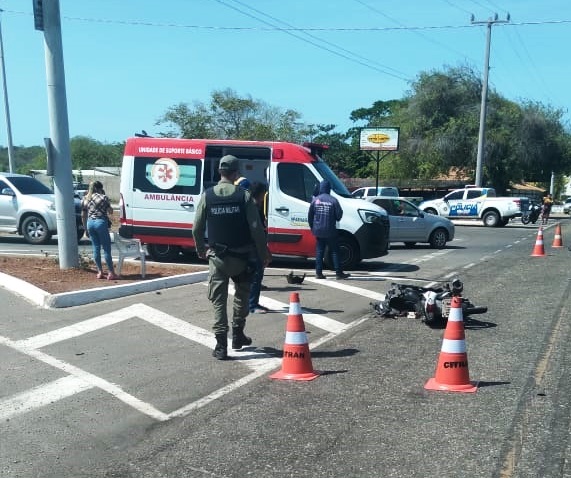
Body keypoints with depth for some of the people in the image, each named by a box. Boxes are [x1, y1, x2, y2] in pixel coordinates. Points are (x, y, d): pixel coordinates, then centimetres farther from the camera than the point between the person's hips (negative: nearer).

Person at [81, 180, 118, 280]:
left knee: (96, 248, 12)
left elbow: (83, 216, 14)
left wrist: (85, 229, 21)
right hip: (101, 222, -5)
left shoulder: (85, 199, 12)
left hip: (90, 223, 5)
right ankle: (111, 273, 1)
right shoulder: (103, 197, -3)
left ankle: (100, 272, 15)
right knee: (106, 248, -1)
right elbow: (110, 211, 3)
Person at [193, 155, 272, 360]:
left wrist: (201, 250, 17)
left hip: (217, 257, 1)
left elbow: (197, 229, 0)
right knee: (242, 296, 22)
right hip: (241, 257, 0)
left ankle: (221, 346, 1)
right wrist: (264, 254, 0)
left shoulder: (207, 196, -3)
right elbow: (256, 228, -11)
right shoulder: (244, 196, -8)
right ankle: (238, 336, 26)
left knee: (218, 301, 6)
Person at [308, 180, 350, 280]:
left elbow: (310, 215, 4)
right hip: (330, 231, -3)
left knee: (319, 251, 10)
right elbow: (339, 215, -6)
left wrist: (312, 227, 16)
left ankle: (318, 273, 8)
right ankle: (338, 273, 3)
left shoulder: (315, 200, 0)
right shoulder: (333, 200, -10)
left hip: (318, 230, 4)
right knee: (334, 251, 3)